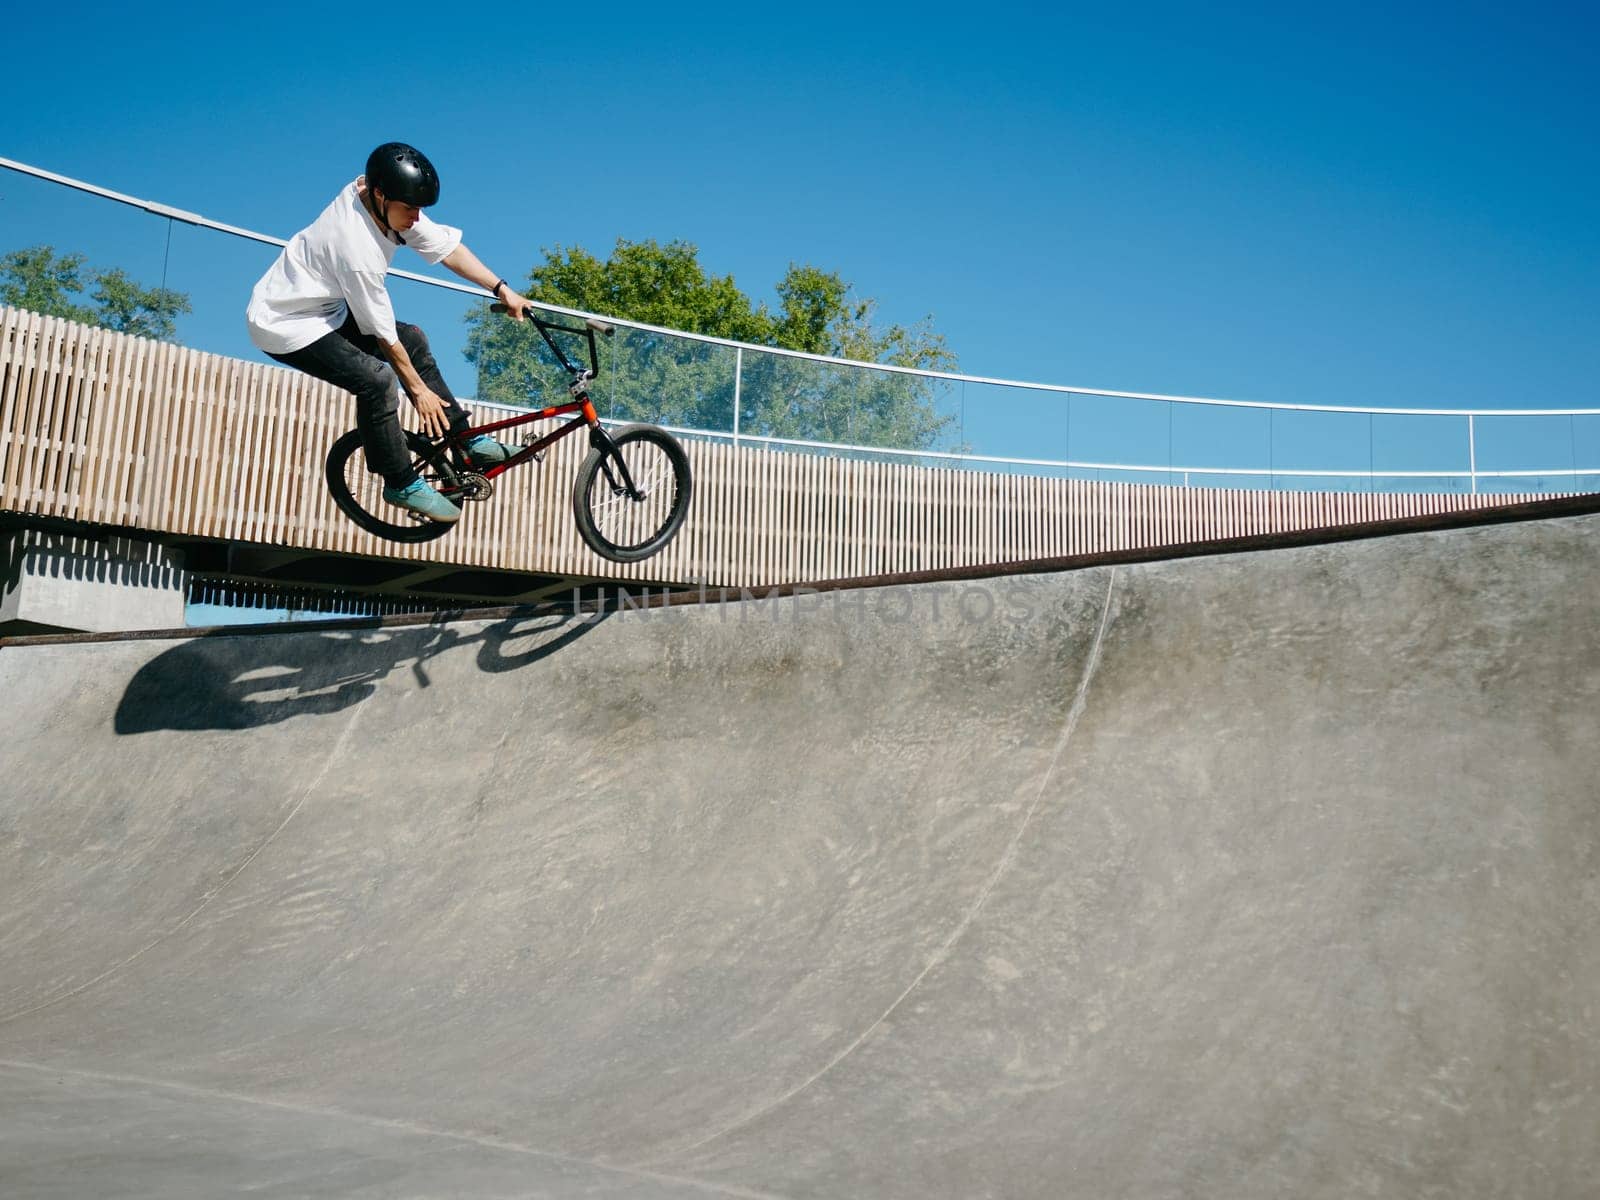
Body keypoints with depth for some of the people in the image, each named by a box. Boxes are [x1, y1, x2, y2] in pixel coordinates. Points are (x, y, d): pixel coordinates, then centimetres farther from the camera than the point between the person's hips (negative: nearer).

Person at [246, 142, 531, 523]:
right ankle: (401, 485, -10)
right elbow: (382, 332, -24)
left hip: (326, 306, 10)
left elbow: (446, 246, -3)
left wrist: (502, 290, -6)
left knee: (413, 340, 9)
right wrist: (420, 390, -14)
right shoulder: (357, 248, -34)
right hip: (286, 324, -10)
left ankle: (468, 442, 14)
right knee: (377, 379, -26)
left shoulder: (386, 202, -12)